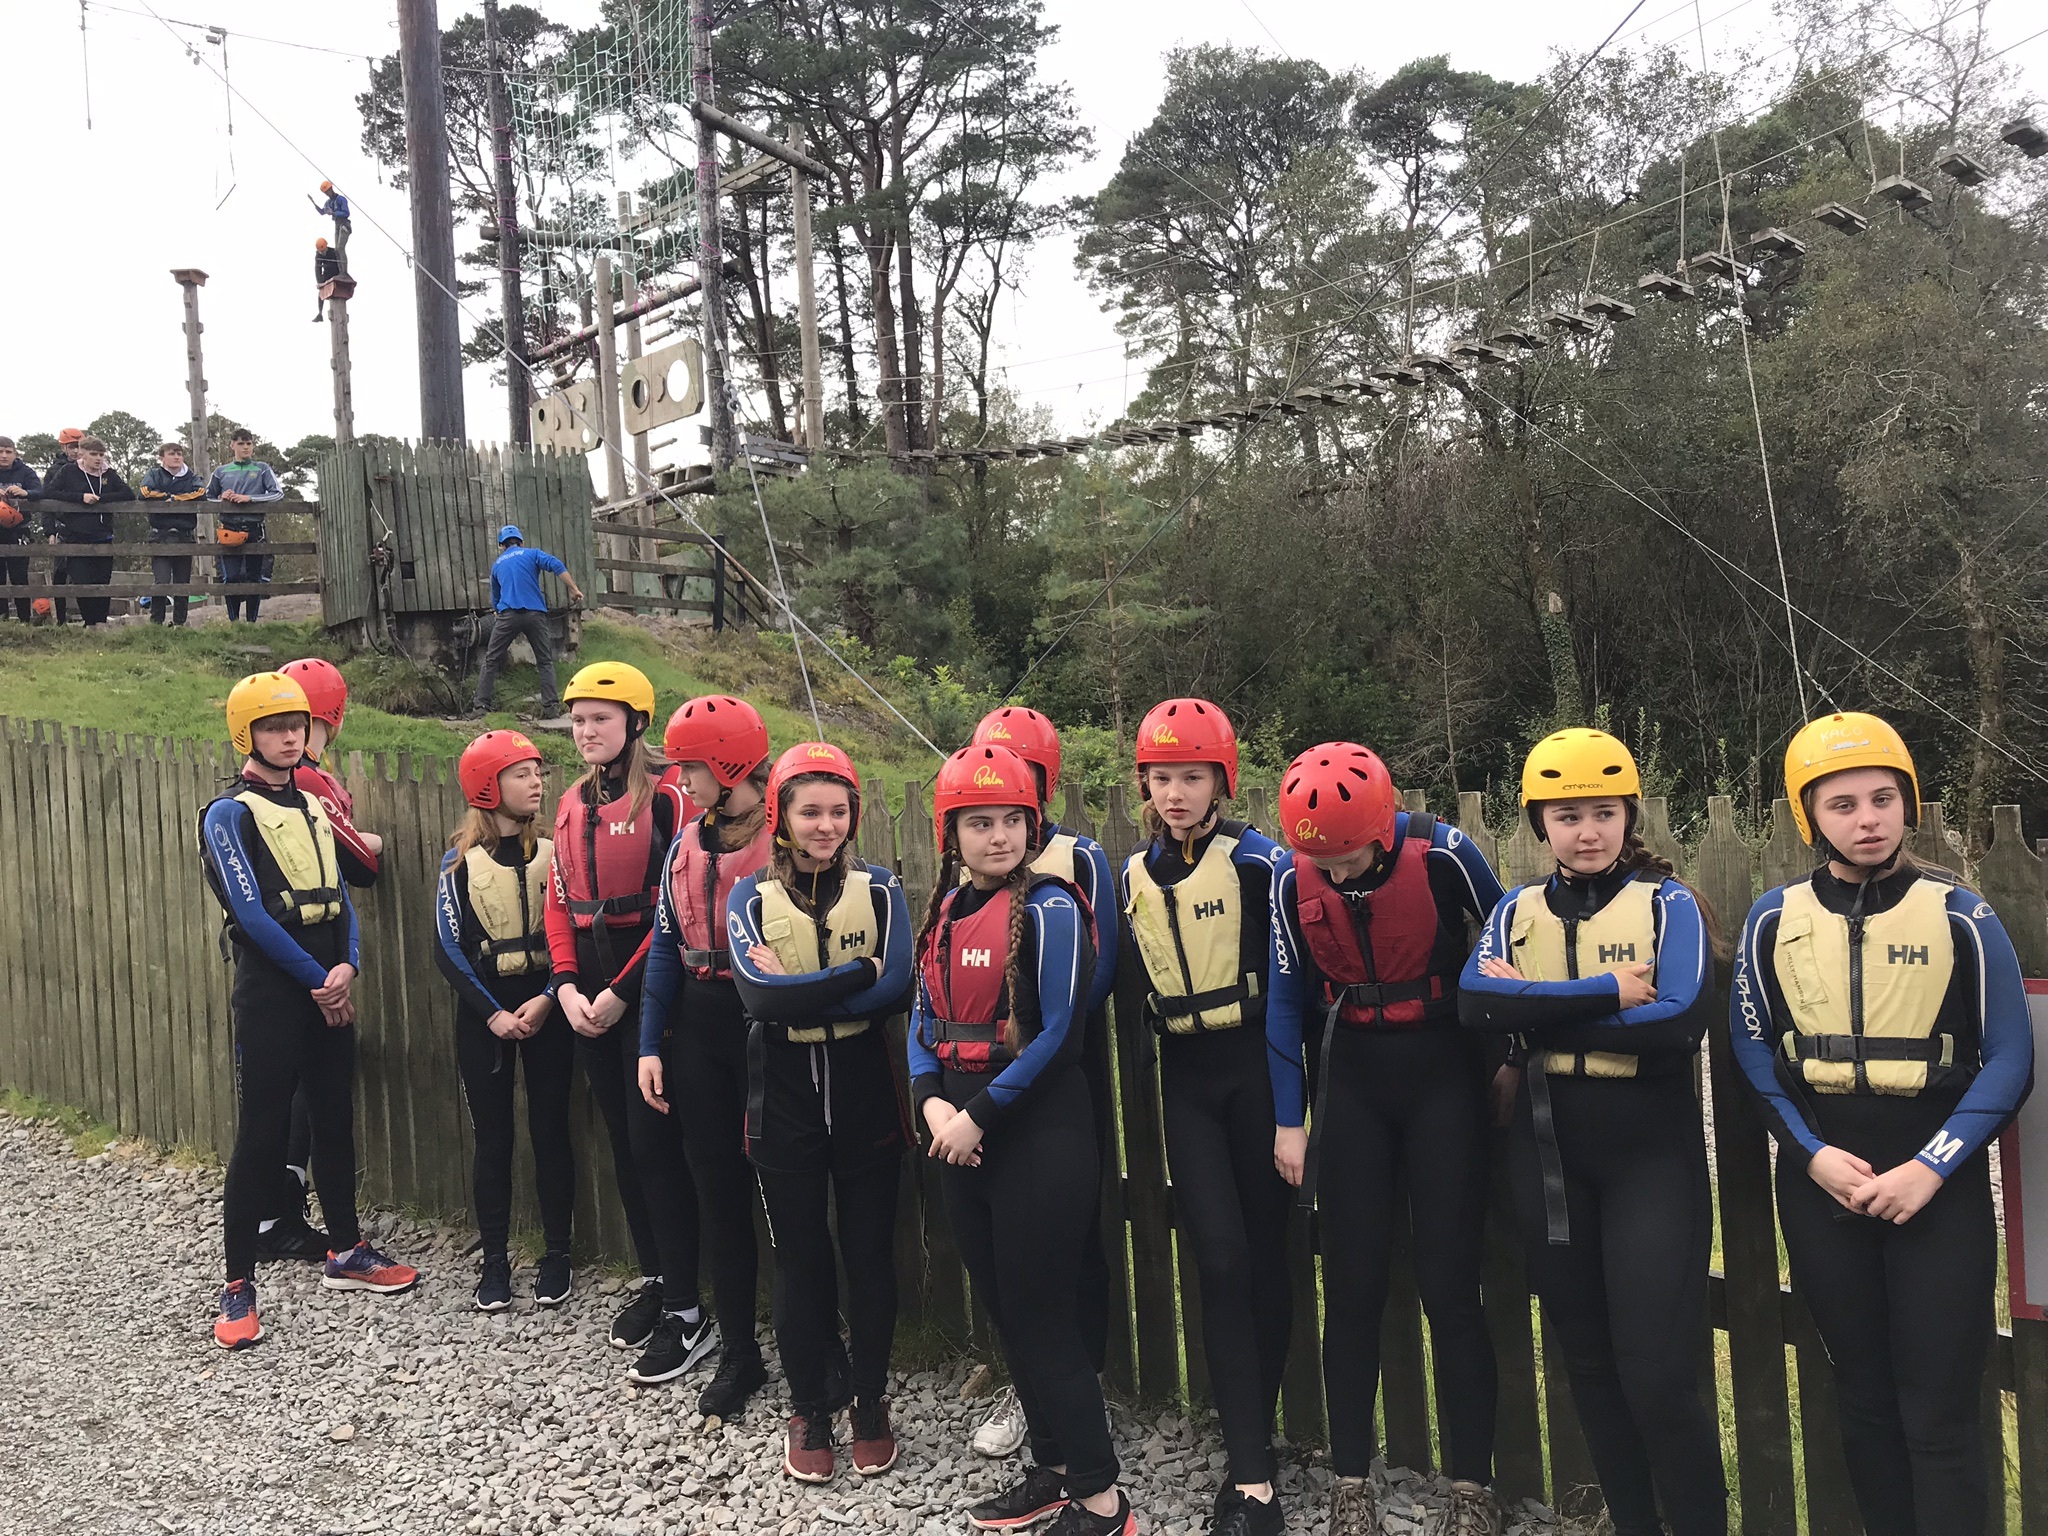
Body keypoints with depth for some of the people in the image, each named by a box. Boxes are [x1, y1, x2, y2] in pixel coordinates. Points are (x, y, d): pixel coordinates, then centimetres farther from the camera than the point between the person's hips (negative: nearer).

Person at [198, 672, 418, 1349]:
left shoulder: (314, 808, 14)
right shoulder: (230, 814, -6)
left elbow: (341, 896, 10)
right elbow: (252, 914, -14)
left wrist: (347, 969, -8)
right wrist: (318, 981, -12)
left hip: (330, 990, 6)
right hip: (269, 990, -6)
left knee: (336, 1120, 13)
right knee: (261, 1133, -5)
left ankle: (346, 1252, 26)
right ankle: (238, 1284, 5)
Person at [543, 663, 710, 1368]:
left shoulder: (664, 798, -10)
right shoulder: (573, 804, 13)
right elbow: (559, 900, 14)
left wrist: (621, 991, -15)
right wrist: (566, 984, 1)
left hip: (646, 988, -7)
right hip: (588, 994, 7)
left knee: (654, 1142, -6)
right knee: (621, 1139, 13)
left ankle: (687, 1312, 3)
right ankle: (653, 1280, 27)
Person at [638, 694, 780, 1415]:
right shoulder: (689, 842, 8)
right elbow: (666, 945, 12)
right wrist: (650, 1045, 8)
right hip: (698, 1028, 6)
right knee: (718, 1191, 12)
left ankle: (825, 1351, 19)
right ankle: (739, 1353, 26)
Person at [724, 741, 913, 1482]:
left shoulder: (878, 888, -1)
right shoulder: (751, 896, -1)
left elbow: (897, 990, -14)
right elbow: (758, 994, -16)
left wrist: (796, 992, -18)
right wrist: (859, 970, -16)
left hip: (865, 1096, 0)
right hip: (785, 1101, 0)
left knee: (870, 1251, 9)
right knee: (801, 1258, 10)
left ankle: (871, 1402, 27)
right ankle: (808, 1410, 26)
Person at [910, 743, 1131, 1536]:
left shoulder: (1048, 907, -12)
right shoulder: (948, 908, 9)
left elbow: (1058, 1031, -16)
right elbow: (924, 1015, 10)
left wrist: (979, 1113, -14)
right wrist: (934, 1102, -6)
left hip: (1040, 1127, -7)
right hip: (964, 1130, 7)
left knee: (1041, 1315, -3)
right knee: (1002, 1306, 15)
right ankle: (1052, 1468, 30)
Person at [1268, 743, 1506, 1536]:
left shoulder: (1442, 856, -17)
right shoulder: (1292, 878, -9)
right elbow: (1288, 999, 1)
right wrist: (1288, 1121, 1)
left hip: (1443, 1075, -2)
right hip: (1352, 1080, 2)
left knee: (1449, 1287, 1)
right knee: (1352, 1286, 6)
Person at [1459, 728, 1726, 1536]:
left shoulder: (1668, 904, -4)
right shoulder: (1516, 911, 5)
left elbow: (1678, 1024, -19)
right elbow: (1474, 1002, -13)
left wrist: (1536, 1011, -14)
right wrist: (1607, 993, -20)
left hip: (1652, 1153, -4)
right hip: (1548, 1155, 4)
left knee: (1658, 1372, -6)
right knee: (1587, 1361, 14)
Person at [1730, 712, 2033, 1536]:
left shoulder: (1960, 914, -5)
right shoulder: (1775, 918, 0)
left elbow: (2008, 1060, -4)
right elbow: (1752, 1051, 5)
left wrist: (1931, 1166, -13)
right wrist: (1812, 1154, -8)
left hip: (1937, 1178, -2)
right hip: (1821, 1175, 2)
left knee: (1939, 1411, 0)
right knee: (1862, 1395, 15)